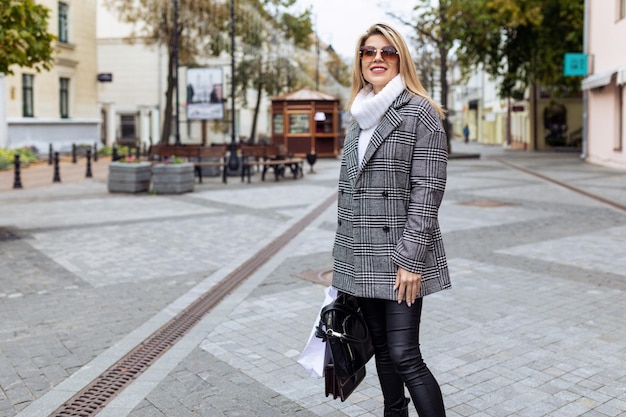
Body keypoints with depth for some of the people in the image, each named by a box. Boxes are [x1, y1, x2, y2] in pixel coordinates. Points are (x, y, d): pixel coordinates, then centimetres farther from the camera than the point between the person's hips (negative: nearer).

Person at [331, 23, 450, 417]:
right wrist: (344, 258, 16)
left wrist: (410, 259, -18)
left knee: (404, 356, -7)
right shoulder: (360, 117, 13)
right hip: (362, 258, 7)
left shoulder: (420, 112, -6)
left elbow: (427, 190, -13)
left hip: (399, 258, -6)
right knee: (382, 350, 16)